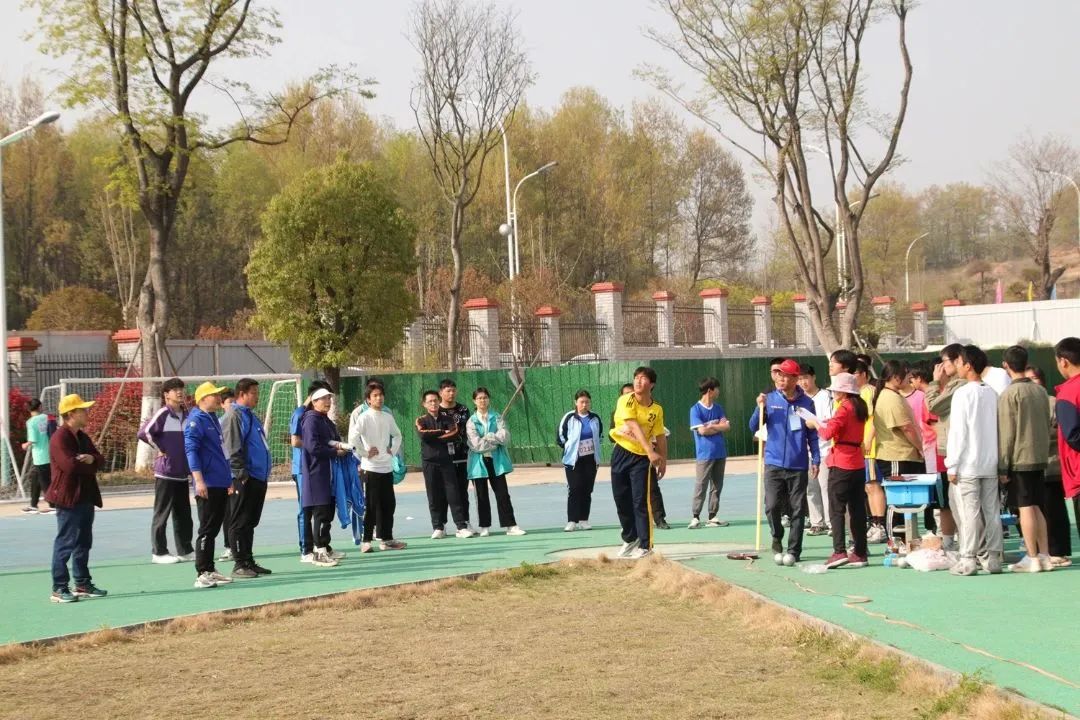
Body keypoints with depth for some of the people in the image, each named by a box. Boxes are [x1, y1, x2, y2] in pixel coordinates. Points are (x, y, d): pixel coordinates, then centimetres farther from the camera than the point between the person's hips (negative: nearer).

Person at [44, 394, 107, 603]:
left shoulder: (82, 437, 15)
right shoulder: (60, 437, -14)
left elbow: (100, 460, 12)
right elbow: (70, 465, -26)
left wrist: (91, 459, -11)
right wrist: (90, 465, -9)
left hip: (86, 498, 9)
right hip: (69, 499, -9)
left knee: (84, 543, 14)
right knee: (65, 543, -6)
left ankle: (83, 584, 23)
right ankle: (59, 589, -3)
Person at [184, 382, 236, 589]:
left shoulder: (213, 419, 19)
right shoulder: (196, 420, -9)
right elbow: (190, 450, -17)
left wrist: (228, 479, 27)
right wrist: (199, 480, -26)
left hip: (221, 485, 9)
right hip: (207, 486, -9)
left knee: (214, 529, 13)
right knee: (206, 530, -8)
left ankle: (210, 570, 19)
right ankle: (202, 574, -7)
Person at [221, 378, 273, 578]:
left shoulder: (251, 416, 20)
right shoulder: (234, 416, -10)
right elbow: (232, 449, -17)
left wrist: (264, 473, 21)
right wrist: (242, 474, -20)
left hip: (258, 478, 9)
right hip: (244, 479, -9)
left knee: (250, 522, 13)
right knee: (240, 522, -4)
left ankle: (249, 561, 19)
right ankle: (240, 564, -2)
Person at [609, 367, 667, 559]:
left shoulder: (657, 410, -4)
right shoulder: (626, 401, -11)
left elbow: (661, 437, 5)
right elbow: (634, 426, -23)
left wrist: (663, 461, 1)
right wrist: (651, 451, -32)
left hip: (641, 458, -1)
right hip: (621, 454, 1)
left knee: (641, 501, -9)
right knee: (621, 500, 10)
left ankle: (645, 545, 0)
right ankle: (630, 539, 30)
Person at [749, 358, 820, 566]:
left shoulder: (806, 403, 3)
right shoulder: (770, 399, 3)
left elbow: (812, 434, 9)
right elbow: (754, 427, 1)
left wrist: (815, 460, 3)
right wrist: (760, 408, -15)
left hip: (798, 466, 0)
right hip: (774, 463, 0)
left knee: (797, 509, 2)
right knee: (772, 506, -6)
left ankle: (793, 550, 10)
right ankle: (777, 544, 15)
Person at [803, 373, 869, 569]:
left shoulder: (844, 408, -12)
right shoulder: (860, 408, 13)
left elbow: (828, 433, -19)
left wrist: (815, 424, -1)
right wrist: (823, 422, 11)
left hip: (841, 464, -8)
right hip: (858, 463, 8)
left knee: (837, 509, -6)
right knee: (857, 509, 9)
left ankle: (839, 552, -14)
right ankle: (860, 553, 10)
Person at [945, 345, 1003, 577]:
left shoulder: (963, 393, -11)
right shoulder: (992, 393, 7)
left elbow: (957, 432, -12)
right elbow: (997, 429, 11)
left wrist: (952, 466, -8)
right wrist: (997, 461, 17)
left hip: (967, 465, -6)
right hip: (990, 464, 6)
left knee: (969, 513, -3)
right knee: (991, 511, 7)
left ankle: (968, 560, -1)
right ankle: (993, 558, 10)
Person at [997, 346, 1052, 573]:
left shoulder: (1009, 394, -11)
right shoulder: (1040, 391, 8)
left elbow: (1006, 434, -12)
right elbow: (1047, 425, 14)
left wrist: (1002, 466, -8)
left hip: (1019, 459, -6)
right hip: (1039, 458, 6)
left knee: (1026, 508, -4)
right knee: (1037, 508, 11)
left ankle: (1032, 558, -3)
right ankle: (1045, 556, 11)